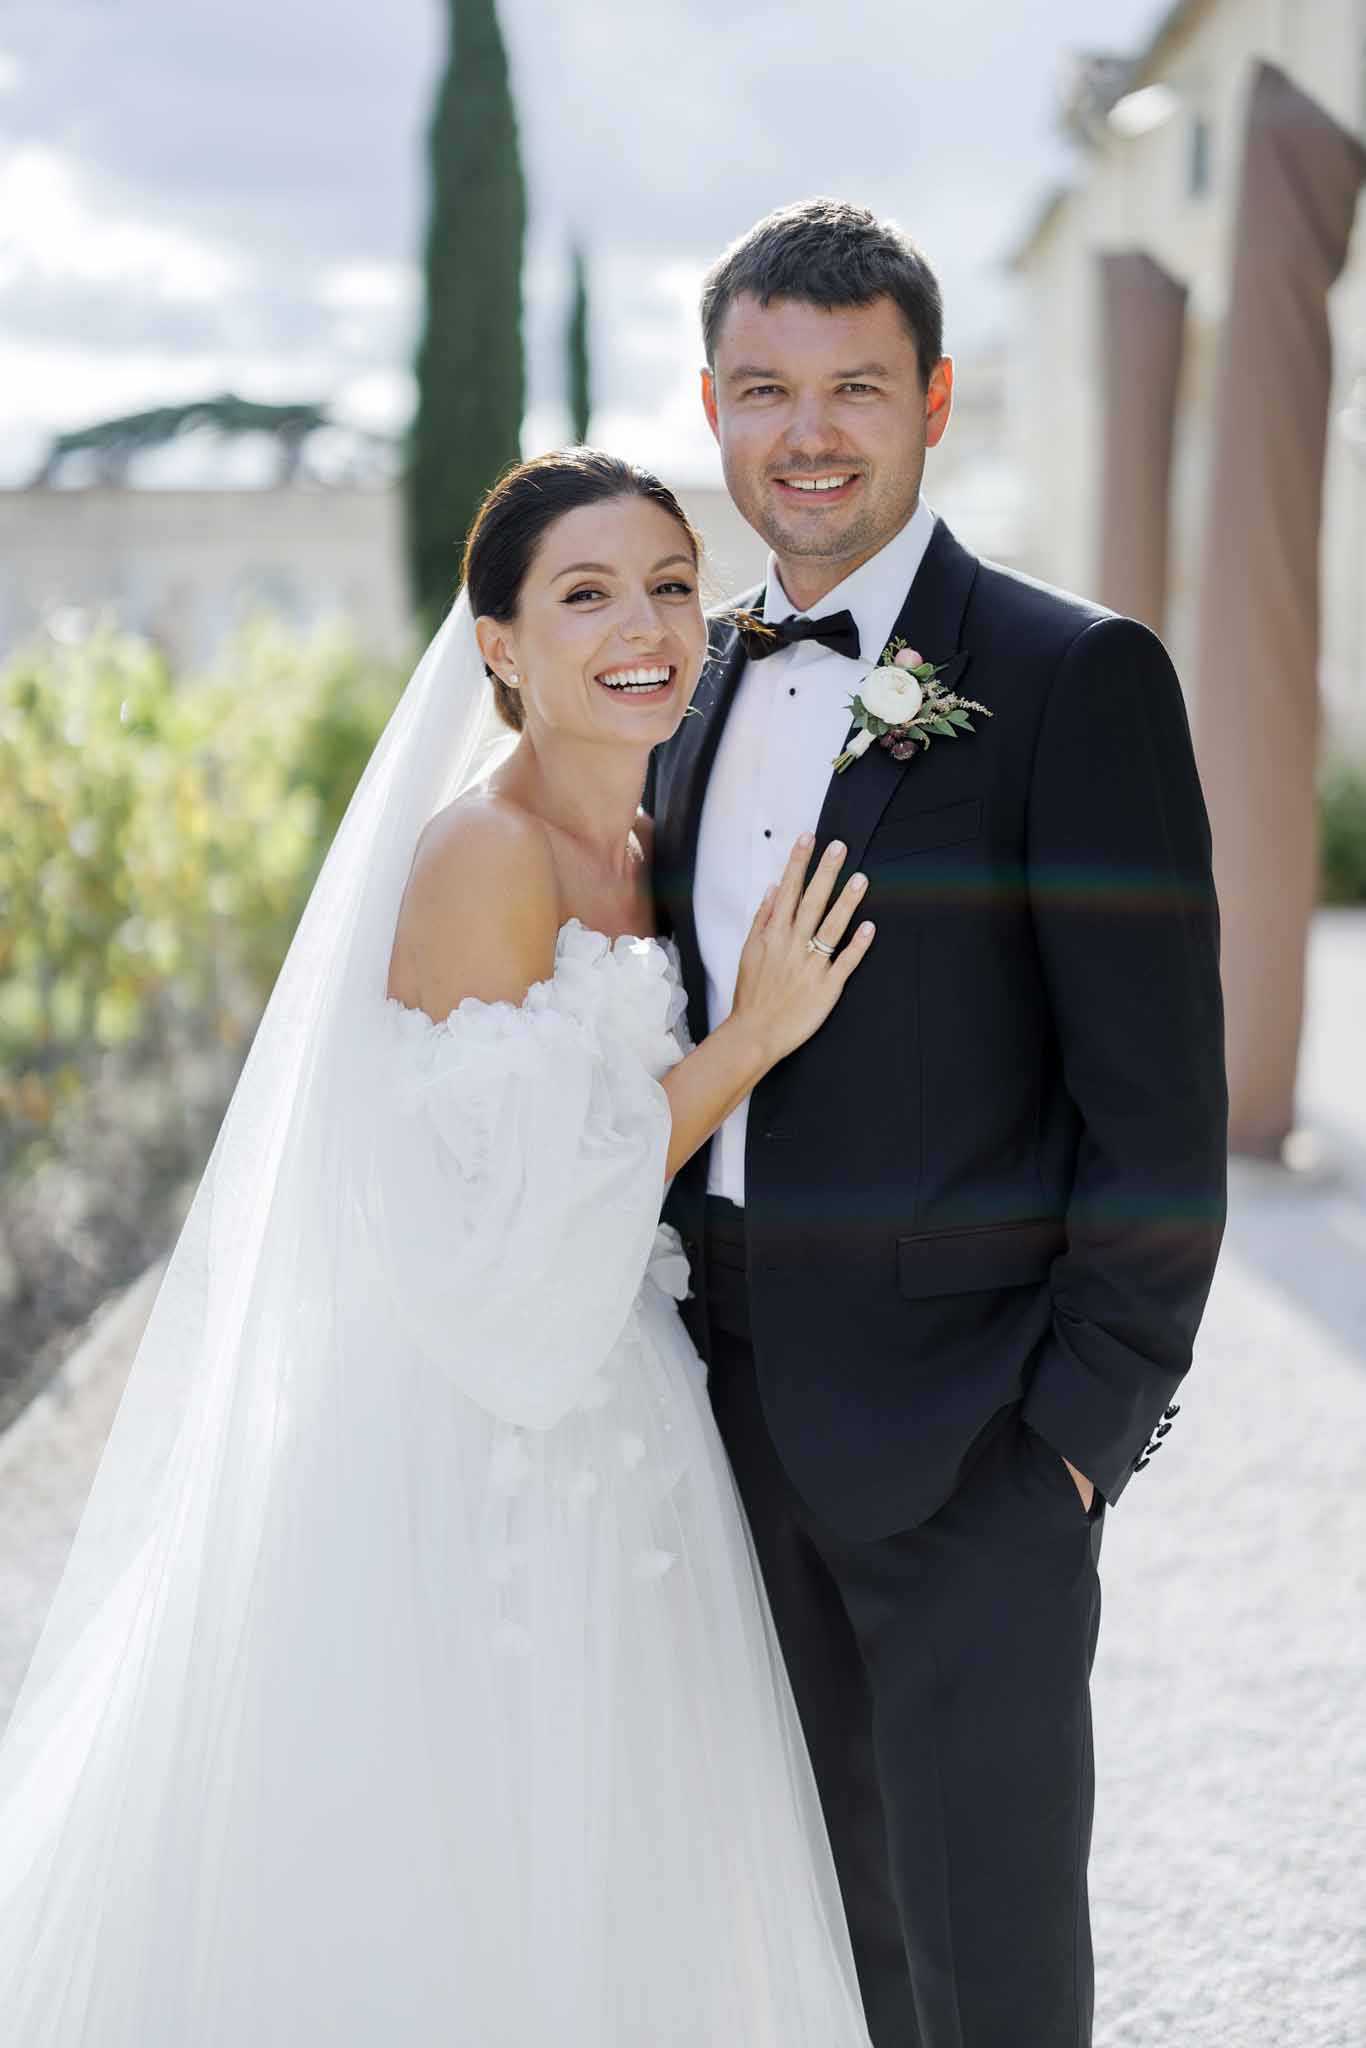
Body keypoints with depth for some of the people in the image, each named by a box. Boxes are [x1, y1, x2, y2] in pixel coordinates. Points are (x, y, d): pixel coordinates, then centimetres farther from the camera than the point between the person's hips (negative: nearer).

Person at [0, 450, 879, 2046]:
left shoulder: (644, 854, 9)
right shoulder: (485, 854, -17)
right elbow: (513, 1238, -20)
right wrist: (748, 1037, -16)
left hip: (609, 1467, 9)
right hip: (467, 1474, -8)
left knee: (601, 1899, 18)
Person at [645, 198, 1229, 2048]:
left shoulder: (1077, 678, -10)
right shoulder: (696, 684, 11)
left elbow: (1160, 1097, -12)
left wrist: (1086, 1423, -14)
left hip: (970, 1446, -6)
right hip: (736, 1415, 6)